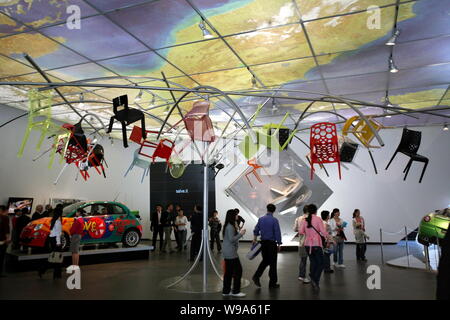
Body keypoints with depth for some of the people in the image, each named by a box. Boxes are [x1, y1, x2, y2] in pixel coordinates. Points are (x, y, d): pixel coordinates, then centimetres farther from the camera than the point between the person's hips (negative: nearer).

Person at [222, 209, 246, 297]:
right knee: (238, 270, -2)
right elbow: (232, 239, -21)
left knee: (228, 272, 13)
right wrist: (240, 234, -14)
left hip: (227, 253, 10)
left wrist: (239, 232, 11)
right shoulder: (230, 227, -17)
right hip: (231, 253, -10)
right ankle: (235, 291, 5)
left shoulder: (229, 226, 13)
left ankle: (226, 291, 19)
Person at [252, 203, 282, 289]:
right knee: (272, 263, 4)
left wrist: (254, 239, 24)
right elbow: (277, 233, -12)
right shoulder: (274, 220, -12)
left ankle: (256, 276, 6)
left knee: (265, 261, 19)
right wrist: (279, 244, -3)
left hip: (263, 243, 5)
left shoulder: (261, 219, 3)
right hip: (272, 243, -5)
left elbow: (256, 230, 10)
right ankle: (272, 283, 11)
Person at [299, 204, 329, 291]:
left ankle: (313, 281, 22)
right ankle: (315, 280, -12)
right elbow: (323, 232, -11)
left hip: (307, 244, 5)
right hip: (316, 244, -4)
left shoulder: (304, 220, 2)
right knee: (320, 263, 5)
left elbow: (300, 231, -3)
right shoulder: (318, 219, -8)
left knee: (313, 262, 17)